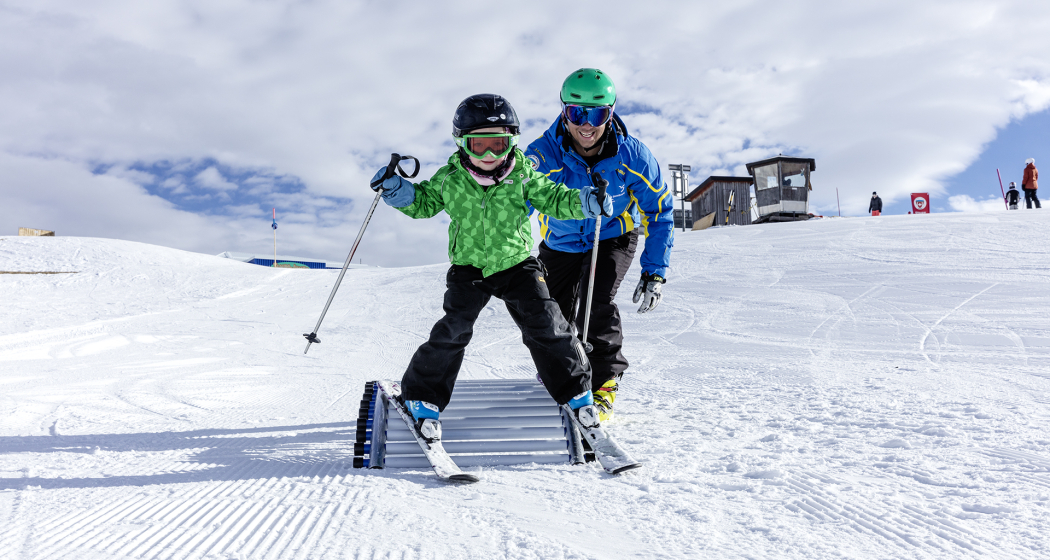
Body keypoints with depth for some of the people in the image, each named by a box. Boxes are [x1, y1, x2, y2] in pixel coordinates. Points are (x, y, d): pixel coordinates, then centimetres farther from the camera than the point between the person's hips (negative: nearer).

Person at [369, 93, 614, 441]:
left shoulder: (523, 176, -8)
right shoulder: (450, 179, -7)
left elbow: (552, 198, -2)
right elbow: (424, 203, 7)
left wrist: (582, 202, -21)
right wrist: (400, 191, -12)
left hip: (516, 264, 1)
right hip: (468, 268, 0)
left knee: (546, 326, -2)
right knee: (452, 331, -9)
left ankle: (575, 391, 18)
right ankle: (423, 398, 9)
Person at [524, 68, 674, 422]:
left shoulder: (631, 156, -24)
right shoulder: (545, 154, -28)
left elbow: (661, 211, -13)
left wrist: (655, 272, -16)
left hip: (613, 237, -1)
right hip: (561, 242, 2)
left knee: (596, 302, -26)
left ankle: (604, 383, -3)